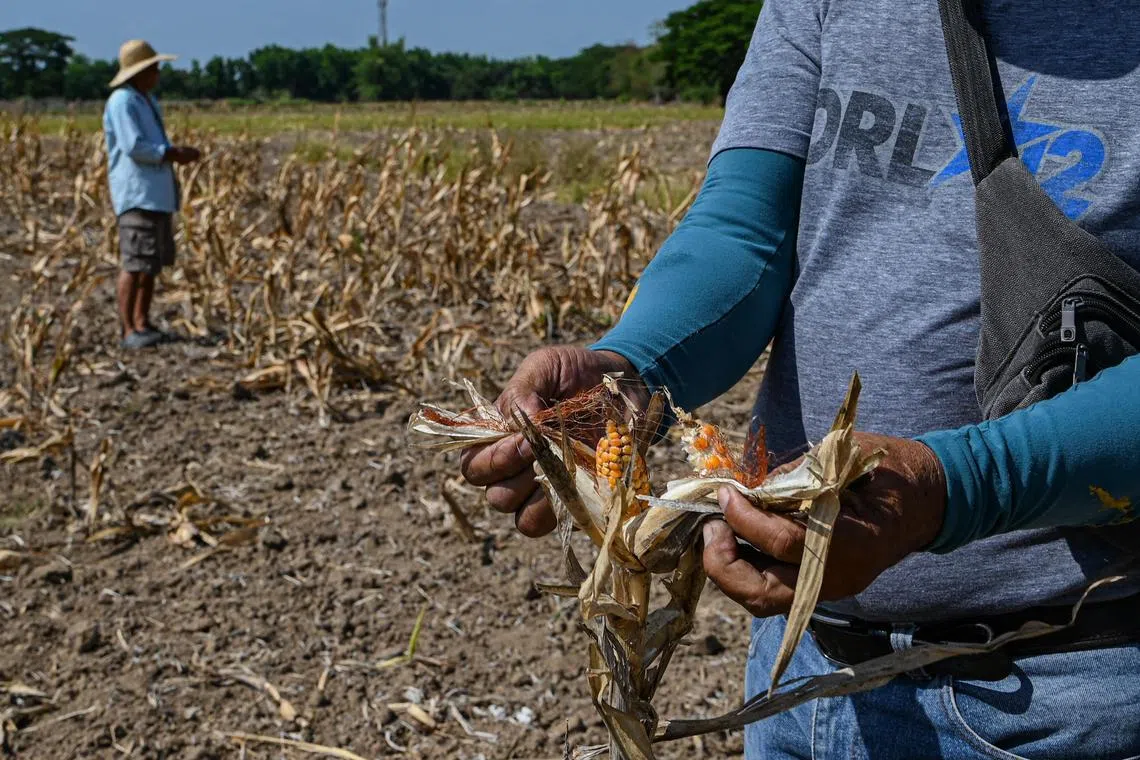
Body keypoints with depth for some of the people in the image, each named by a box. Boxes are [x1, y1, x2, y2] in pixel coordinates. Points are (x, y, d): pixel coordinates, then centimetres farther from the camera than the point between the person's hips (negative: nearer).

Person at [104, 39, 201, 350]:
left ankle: (142, 324, 18)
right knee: (136, 262, -12)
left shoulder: (148, 101, 20)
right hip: (136, 193, -10)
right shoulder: (122, 102, -11)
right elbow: (134, 147, -20)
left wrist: (178, 152, 11)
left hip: (157, 193, 10)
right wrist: (173, 154, -14)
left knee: (153, 262, 11)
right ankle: (128, 331, -10)